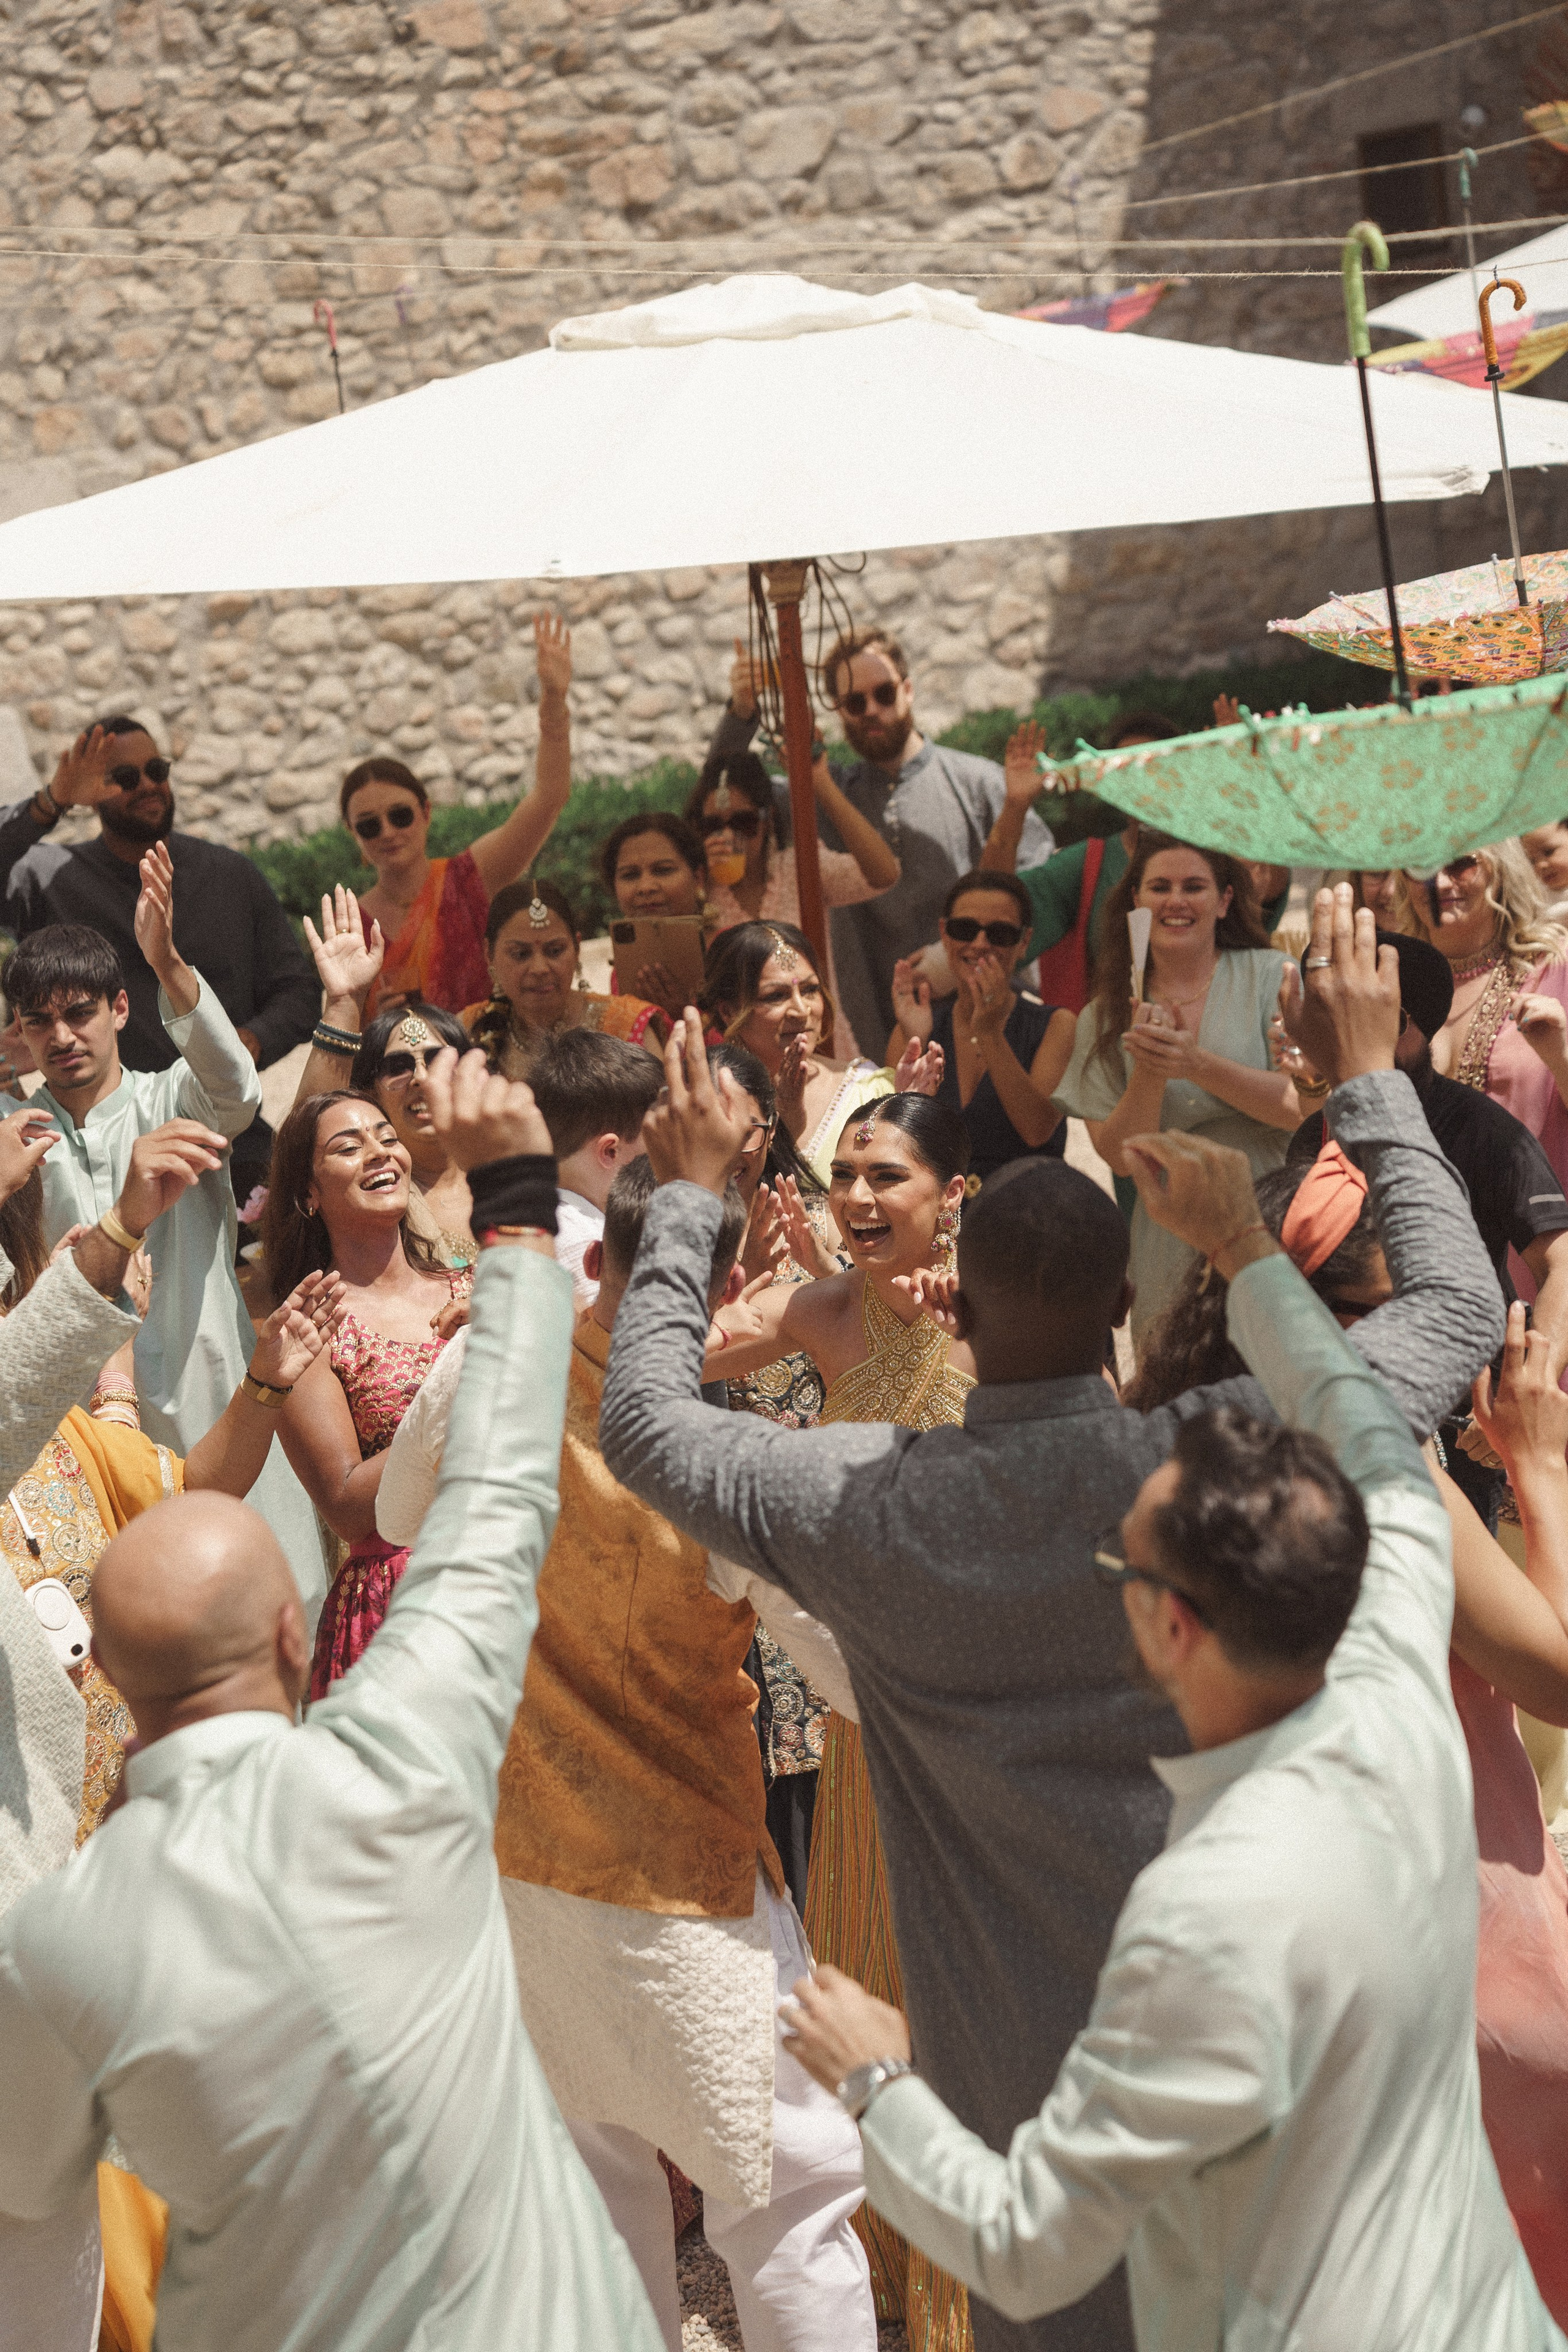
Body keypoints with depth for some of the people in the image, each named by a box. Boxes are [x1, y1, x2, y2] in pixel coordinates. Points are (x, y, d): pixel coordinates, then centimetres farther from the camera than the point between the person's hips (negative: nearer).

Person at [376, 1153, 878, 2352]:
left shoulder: (484, 1375, -11)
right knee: (791, 2185, 7)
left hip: (515, 1849, 6)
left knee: (596, 2164, 21)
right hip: (670, 1883, -6)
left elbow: (405, 1513, 12)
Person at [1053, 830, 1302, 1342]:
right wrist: (1149, 1073, -14)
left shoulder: (1270, 976, 1)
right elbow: (1121, 1156, 3)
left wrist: (1197, 1064, -20)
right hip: (1173, 1256, 2)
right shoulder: (1104, 1019, 8)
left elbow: (1305, 1107, -9)